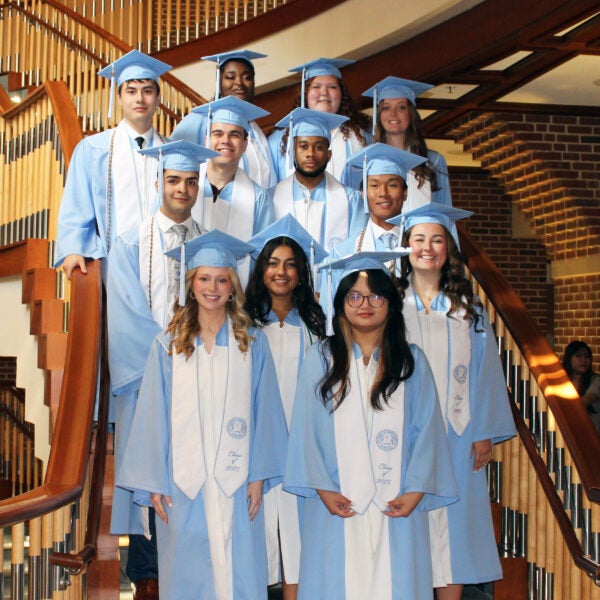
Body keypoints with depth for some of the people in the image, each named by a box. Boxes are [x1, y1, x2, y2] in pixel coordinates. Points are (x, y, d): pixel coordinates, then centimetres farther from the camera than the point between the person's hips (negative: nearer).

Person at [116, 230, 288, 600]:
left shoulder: (253, 343, 3)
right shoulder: (168, 345, 3)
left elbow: (264, 411, 2)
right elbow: (153, 415, 2)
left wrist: (259, 475, -3)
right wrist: (153, 482, -2)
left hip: (235, 482, 0)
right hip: (183, 482, 0)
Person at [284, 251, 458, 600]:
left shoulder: (412, 362, 6)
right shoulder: (320, 359, 4)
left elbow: (427, 430, 1)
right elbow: (306, 428, 0)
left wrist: (416, 490, -9)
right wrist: (322, 488, -9)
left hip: (396, 508, 1)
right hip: (337, 506, 0)